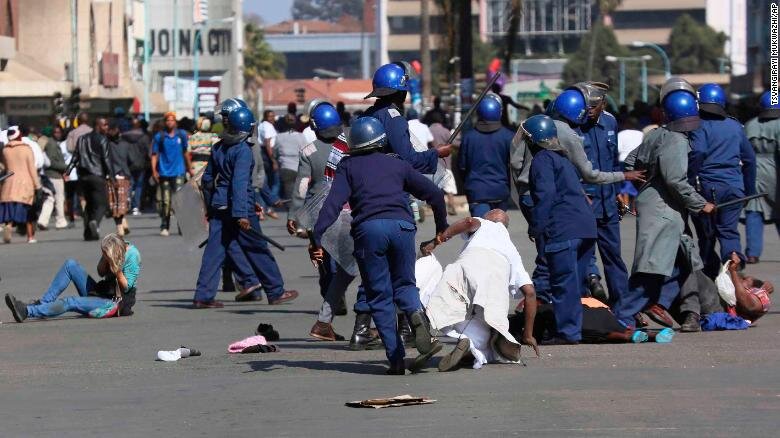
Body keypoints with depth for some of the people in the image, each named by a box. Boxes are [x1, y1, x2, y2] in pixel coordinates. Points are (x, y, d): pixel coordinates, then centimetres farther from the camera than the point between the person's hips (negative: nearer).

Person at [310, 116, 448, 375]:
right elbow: (434, 193, 21)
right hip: (401, 225, 2)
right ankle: (417, 315, -18)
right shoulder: (398, 165, 24)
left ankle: (396, 359, -1)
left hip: (368, 229, -2)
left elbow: (334, 202, 2)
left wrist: (317, 237, -6)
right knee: (403, 285, 17)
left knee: (379, 296, 7)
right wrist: (442, 226, 34)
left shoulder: (348, 167, 18)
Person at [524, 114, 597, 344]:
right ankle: (574, 329, 18)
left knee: (563, 283, -7)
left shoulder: (542, 159, -3)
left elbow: (545, 195, -15)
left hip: (562, 230, -9)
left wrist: (536, 227, -12)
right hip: (586, 225, 9)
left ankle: (568, 332, -9)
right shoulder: (562, 158, 25)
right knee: (575, 283, 14)